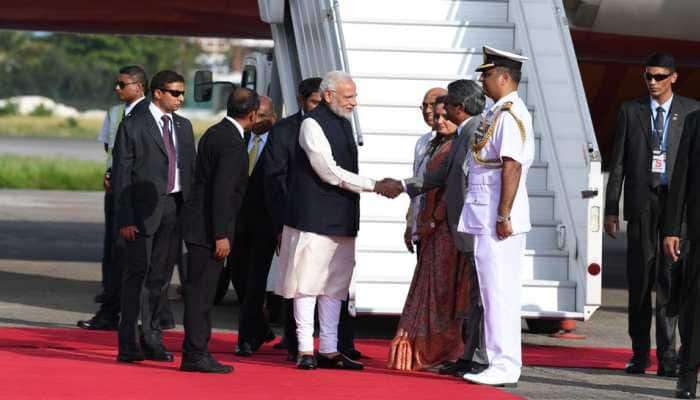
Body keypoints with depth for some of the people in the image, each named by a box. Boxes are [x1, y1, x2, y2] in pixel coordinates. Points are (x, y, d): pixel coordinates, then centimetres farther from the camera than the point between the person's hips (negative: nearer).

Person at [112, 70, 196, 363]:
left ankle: (152, 340, 16)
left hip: (176, 209, 5)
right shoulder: (133, 127, -3)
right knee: (136, 275, -5)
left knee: (161, 277, 10)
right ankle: (128, 344, -2)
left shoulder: (183, 126, 15)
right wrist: (125, 219, -13)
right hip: (144, 210, -5)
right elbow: (122, 174, -6)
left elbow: (190, 169, 15)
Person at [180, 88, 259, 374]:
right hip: (209, 229, -10)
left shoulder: (215, 133, 13)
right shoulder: (232, 143, -17)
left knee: (201, 291, 13)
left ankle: (196, 351, 18)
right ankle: (195, 355, -5)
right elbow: (222, 192, -21)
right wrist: (221, 235, -20)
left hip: (199, 225, 10)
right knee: (201, 291, -7)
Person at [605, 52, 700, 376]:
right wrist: (611, 209, 5)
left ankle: (667, 356, -3)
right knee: (639, 279, 4)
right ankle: (639, 353, 12)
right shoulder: (630, 111, 9)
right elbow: (618, 162, 9)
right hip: (641, 202, 2)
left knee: (670, 278, -5)